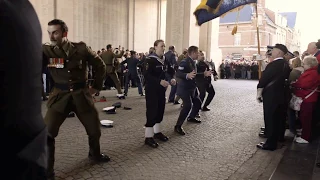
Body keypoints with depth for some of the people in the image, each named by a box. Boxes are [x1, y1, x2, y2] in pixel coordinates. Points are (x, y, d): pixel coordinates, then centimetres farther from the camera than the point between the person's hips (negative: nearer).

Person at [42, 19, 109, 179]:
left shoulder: (81, 48, -6)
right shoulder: (46, 51, -4)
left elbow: (100, 65, 5)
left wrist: (97, 86, 4)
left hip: (81, 95, 1)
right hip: (60, 96, 0)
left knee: (95, 129, 12)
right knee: (46, 134, -10)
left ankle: (95, 154, 43)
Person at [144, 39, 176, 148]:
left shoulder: (165, 60, 10)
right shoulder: (150, 60, -14)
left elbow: (170, 72, 16)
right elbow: (147, 75, -23)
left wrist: (171, 79, -6)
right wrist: (160, 81, -29)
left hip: (161, 89, 8)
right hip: (152, 90, -8)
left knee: (160, 110, 13)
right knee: (152, 112, -7)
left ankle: (157, 132, 29)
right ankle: (148, 137, 2)